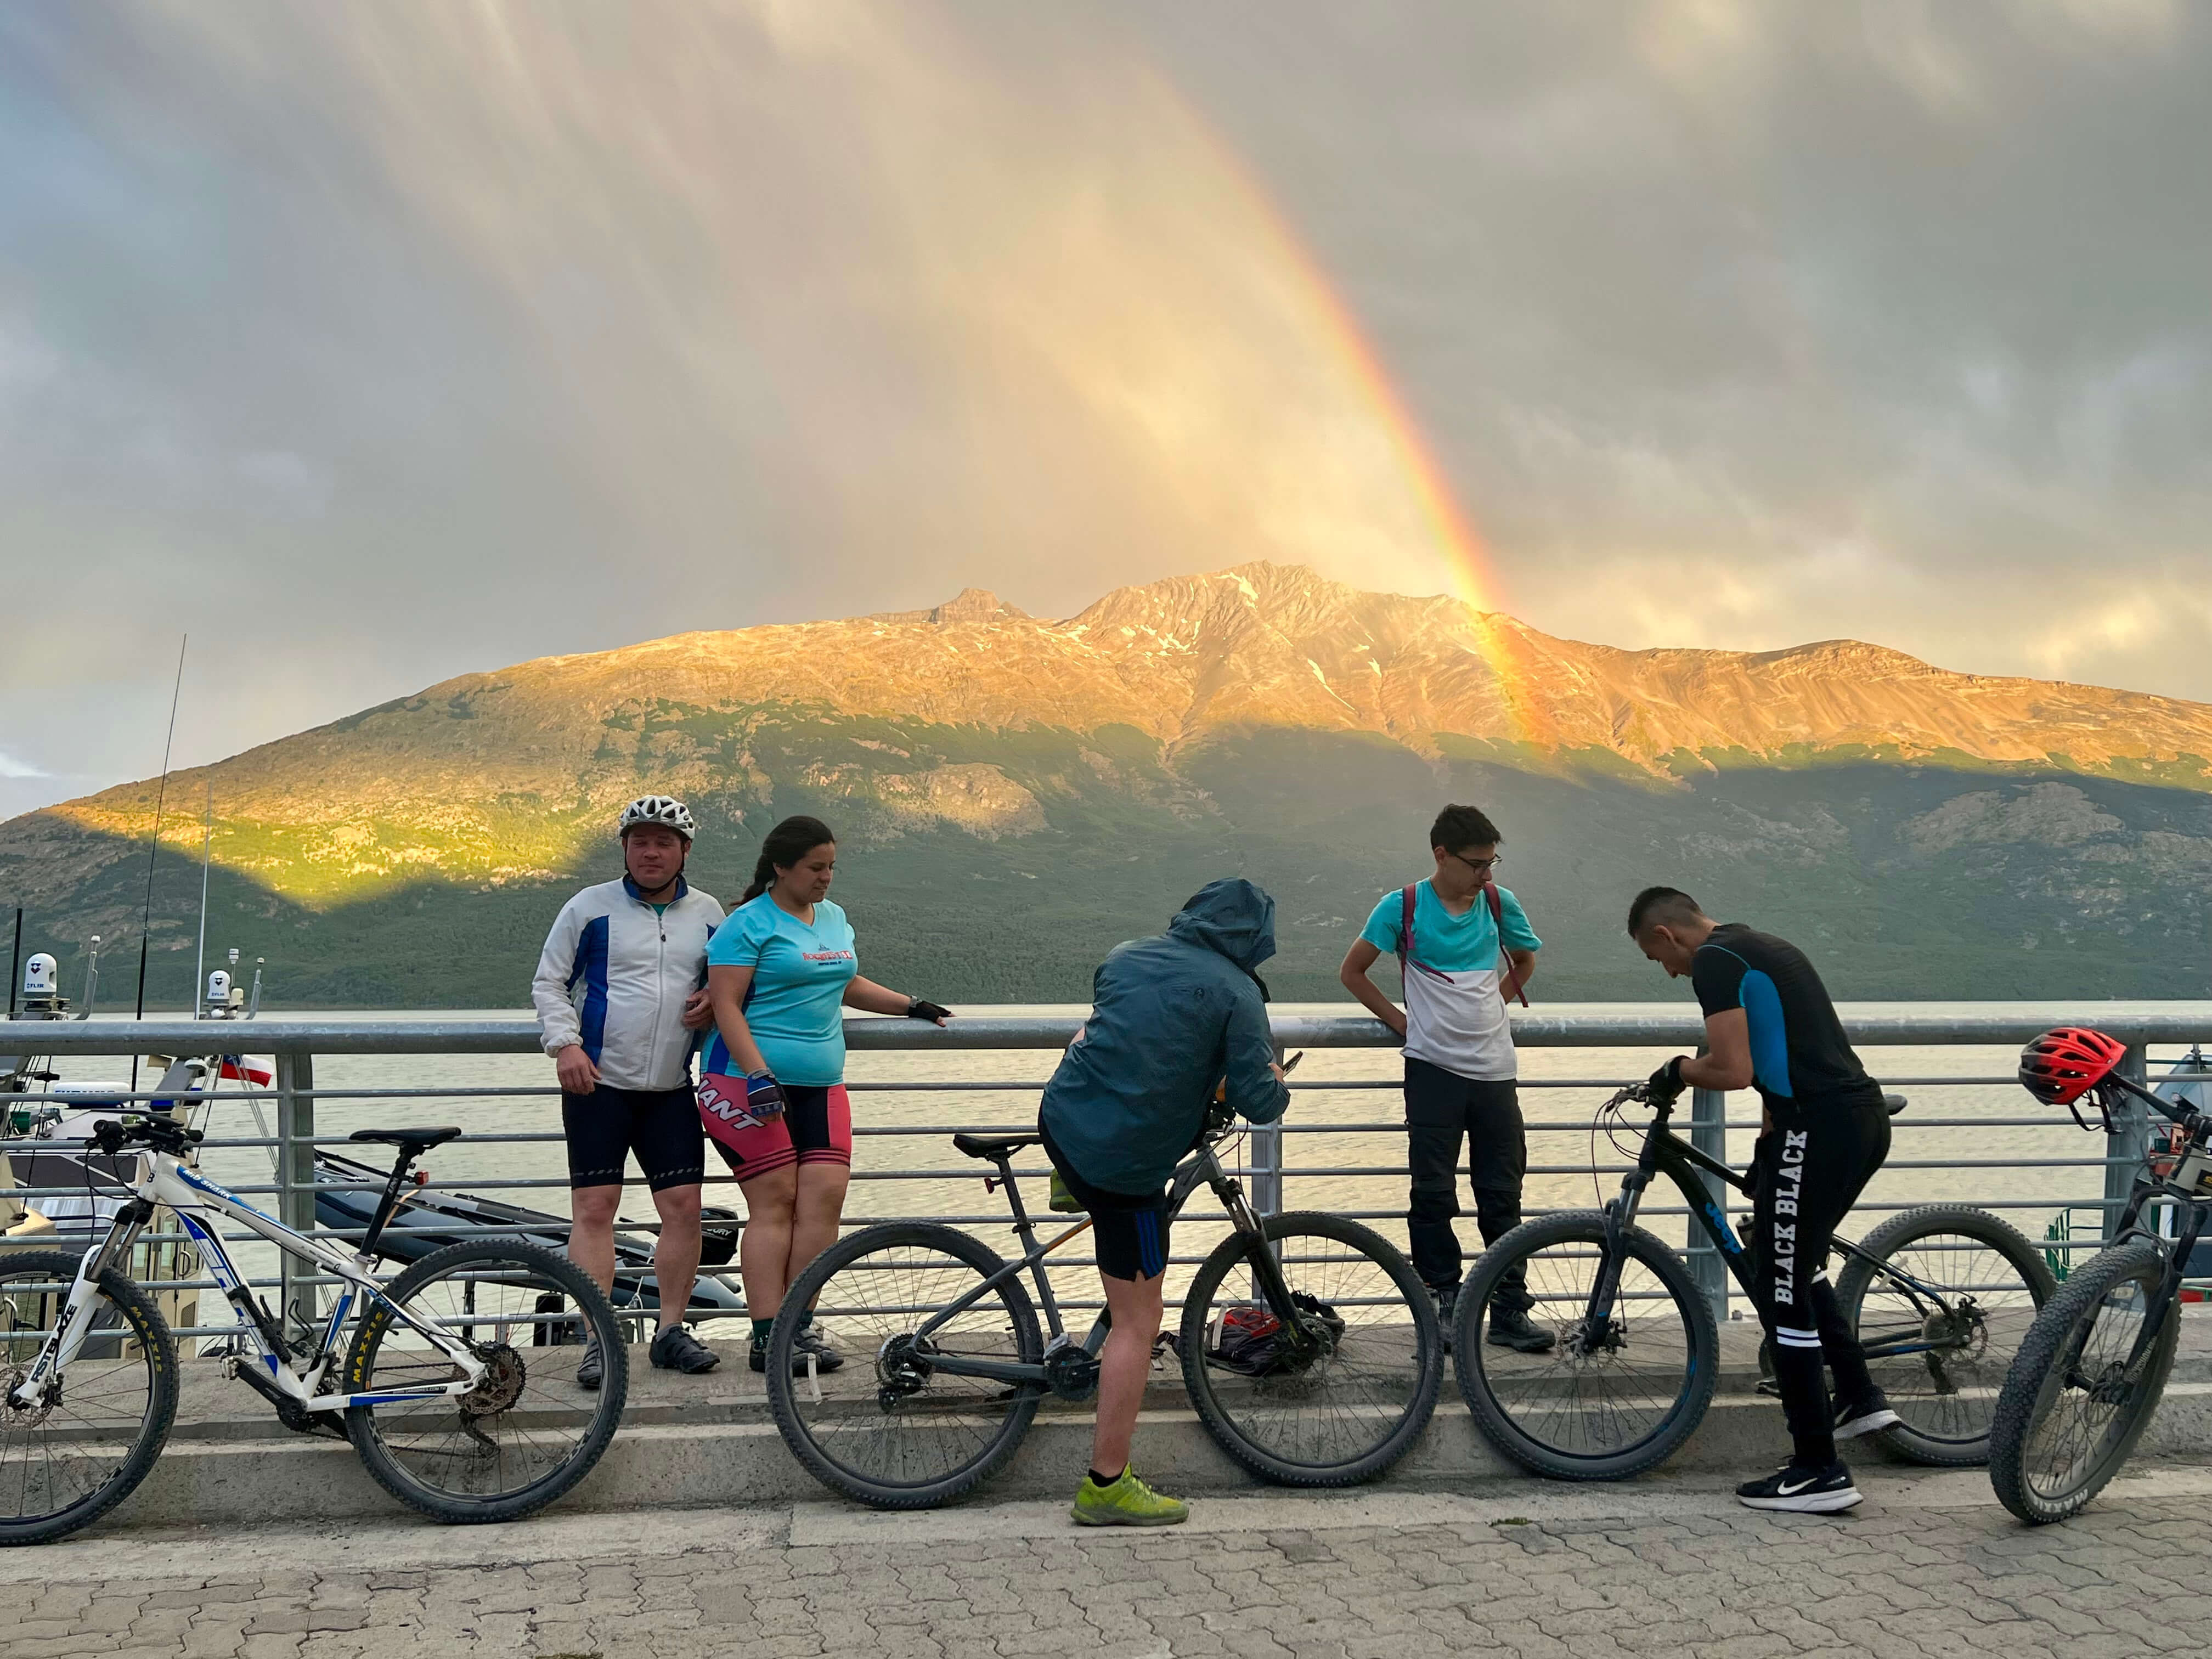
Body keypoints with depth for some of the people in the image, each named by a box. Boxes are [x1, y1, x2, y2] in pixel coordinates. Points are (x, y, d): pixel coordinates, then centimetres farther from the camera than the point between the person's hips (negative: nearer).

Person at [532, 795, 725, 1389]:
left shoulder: (707, 914, 10)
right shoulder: (590, 907, 1)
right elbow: (549, 983, 4)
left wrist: (713, 999, 0)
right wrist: (565, 1044, -11)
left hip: (671, 1089, 3)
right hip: (598, 1081, -3)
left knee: (684, 1207, 0)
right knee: (594, 1210, -5)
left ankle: (671, 1332, 13)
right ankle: (598, 1341, 1)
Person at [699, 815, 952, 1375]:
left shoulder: (834, 918, 18)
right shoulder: (748, 924, -5)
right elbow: (726, 1005, -11)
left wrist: (913, 1006, 28)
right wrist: (758, 1075, -21)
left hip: (821, 1084, 6)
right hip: (753, 1082, -6)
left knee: (825, 1197, -5)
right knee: (774, 1202, -7)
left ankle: (800, 1324, 3)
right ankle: (768, 1336, -4)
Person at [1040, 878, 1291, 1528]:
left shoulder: (1126, 955, 9)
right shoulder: (1236, 993, -8)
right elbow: (1258, 1102, -11)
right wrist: (1278, 1085, 13)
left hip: (1059, 1121, 6)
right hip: (1124, 1162, -6)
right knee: (1138, 1322, 3)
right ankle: (1107, 1486, 7)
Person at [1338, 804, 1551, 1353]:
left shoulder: (1500, 904, 5)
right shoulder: (1403, 906, -4)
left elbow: (1525, 962, 23)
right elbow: (1352, 972, 4)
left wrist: (1488, 1008, 11)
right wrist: (1404, 1022, 0)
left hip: (1495, 1069, 3)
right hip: (1433, 1068, -3)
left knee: (1503, 1195, 5)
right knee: (1433, 1194, -1)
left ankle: (1510, 1310, 11)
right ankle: (1442, 1303, 9)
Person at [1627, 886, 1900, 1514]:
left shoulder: (1714, 960, -8)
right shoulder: (1763, 947, 22)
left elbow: (1734, 1070, -18)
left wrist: (1677, 1072, 2)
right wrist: (1769, 1142, 35)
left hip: (1819, 1130, -10)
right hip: (1865, 1118, 10)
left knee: (1781, 1290, -1)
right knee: (1797, 1262, 28)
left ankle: (1819, 1470, 4)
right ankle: (1858, 1397, 28)